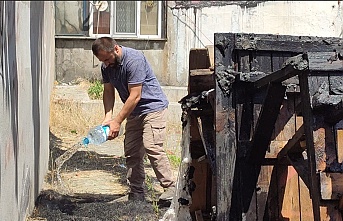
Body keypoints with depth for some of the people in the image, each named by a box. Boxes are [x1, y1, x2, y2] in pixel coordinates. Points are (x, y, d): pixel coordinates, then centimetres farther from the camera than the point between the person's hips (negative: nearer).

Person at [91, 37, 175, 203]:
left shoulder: (134, 59, -25)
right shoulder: (107, 66, 1)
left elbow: (135, 96, -25)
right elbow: (108, 92, 7)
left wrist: (117, 121, -23)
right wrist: (108, 117, -11)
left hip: (153, 107, -8)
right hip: (134, 112, 8)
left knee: (152, 147, -20)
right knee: (131, 152, 3)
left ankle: (170, 188, -15)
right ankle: (137, 193, 7)